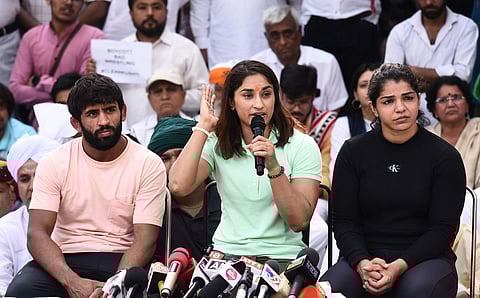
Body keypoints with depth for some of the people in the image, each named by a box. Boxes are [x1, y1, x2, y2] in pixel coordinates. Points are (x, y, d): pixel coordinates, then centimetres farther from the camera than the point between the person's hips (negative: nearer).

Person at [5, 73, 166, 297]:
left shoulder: (149, 165, -1)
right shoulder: (54, 163, 2)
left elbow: (145, 241, -8)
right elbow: (37, 234, -8)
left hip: (121, 261, -1)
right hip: (64, 259, 1)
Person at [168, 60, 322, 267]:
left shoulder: (302, 146, 1)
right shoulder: (217, 144, 8)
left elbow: (299, 222, -8)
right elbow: (178, 186, -13)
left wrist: (274, 167, -20)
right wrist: (204, 125, -5)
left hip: (281, 257, -3)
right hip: (227, 253, 3)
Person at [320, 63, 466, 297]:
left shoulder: (445, 157, 2)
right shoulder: (353, 152, 8)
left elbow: (443, 229, -3)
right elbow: (344, 221, 5)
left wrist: (400, 266, -19)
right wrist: (362, 264, -16)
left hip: (424, 258, -1)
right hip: (365, 256, 1)